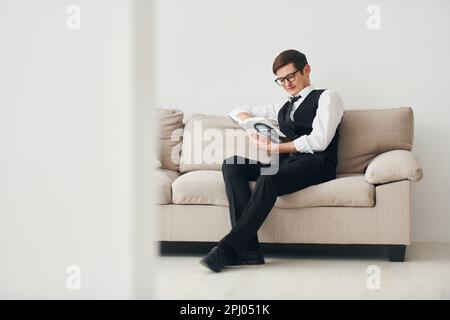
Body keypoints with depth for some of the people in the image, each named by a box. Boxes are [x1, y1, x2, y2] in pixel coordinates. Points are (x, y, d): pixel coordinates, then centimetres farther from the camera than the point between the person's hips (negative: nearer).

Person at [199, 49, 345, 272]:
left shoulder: (327, 97, 10)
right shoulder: (282, 108, 29)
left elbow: (319, 141, -7)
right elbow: (237, 112, 33)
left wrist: (276, 148, -8)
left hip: (316, 164, -6)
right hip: (285, 162, 7)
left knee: (268, 180, -36)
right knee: (231, 164, -18)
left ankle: (228, 249, -33)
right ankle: (248, 249, -28)